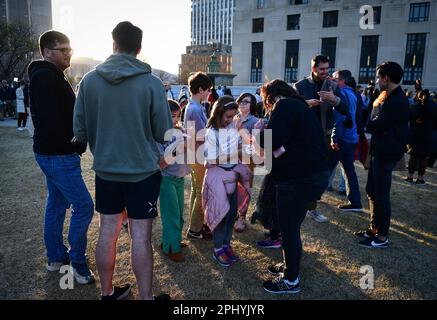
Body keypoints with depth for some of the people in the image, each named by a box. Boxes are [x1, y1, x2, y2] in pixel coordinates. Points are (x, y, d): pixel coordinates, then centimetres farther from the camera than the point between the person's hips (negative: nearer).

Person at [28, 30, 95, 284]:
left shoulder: (52, 76, 16)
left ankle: (56, 257, 29)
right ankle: (77, 262, 6)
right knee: (83, 206, -7)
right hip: (58, 156, -11)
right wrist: (75, 146, -14)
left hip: (54, 153, 11)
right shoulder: (45, 77, -16)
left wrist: (75, 144, 6)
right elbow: (51, 121, -24)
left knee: (57, 204, 16)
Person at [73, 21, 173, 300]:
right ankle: (146, 297, 18)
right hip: (143, 171, -3)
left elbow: (80, 130, 1)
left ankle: (107, 292, 32)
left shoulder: (89, 80, -5)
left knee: (108, 233, 15)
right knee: (141, 237, 5)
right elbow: (164, 134, -7)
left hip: (105, 170, 3)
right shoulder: (152, 83, -13)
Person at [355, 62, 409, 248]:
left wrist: (373, 118, -1)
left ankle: (382, 237, 10)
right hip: (380, 151, 10)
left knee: (381, 195, -2)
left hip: (386, 154, -10)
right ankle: (374, 229, 28)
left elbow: (373, 126, -20)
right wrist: (376, 119, -7)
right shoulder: (393, 98, 13)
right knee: (372, 191, 16)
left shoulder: (396, 101, -21)